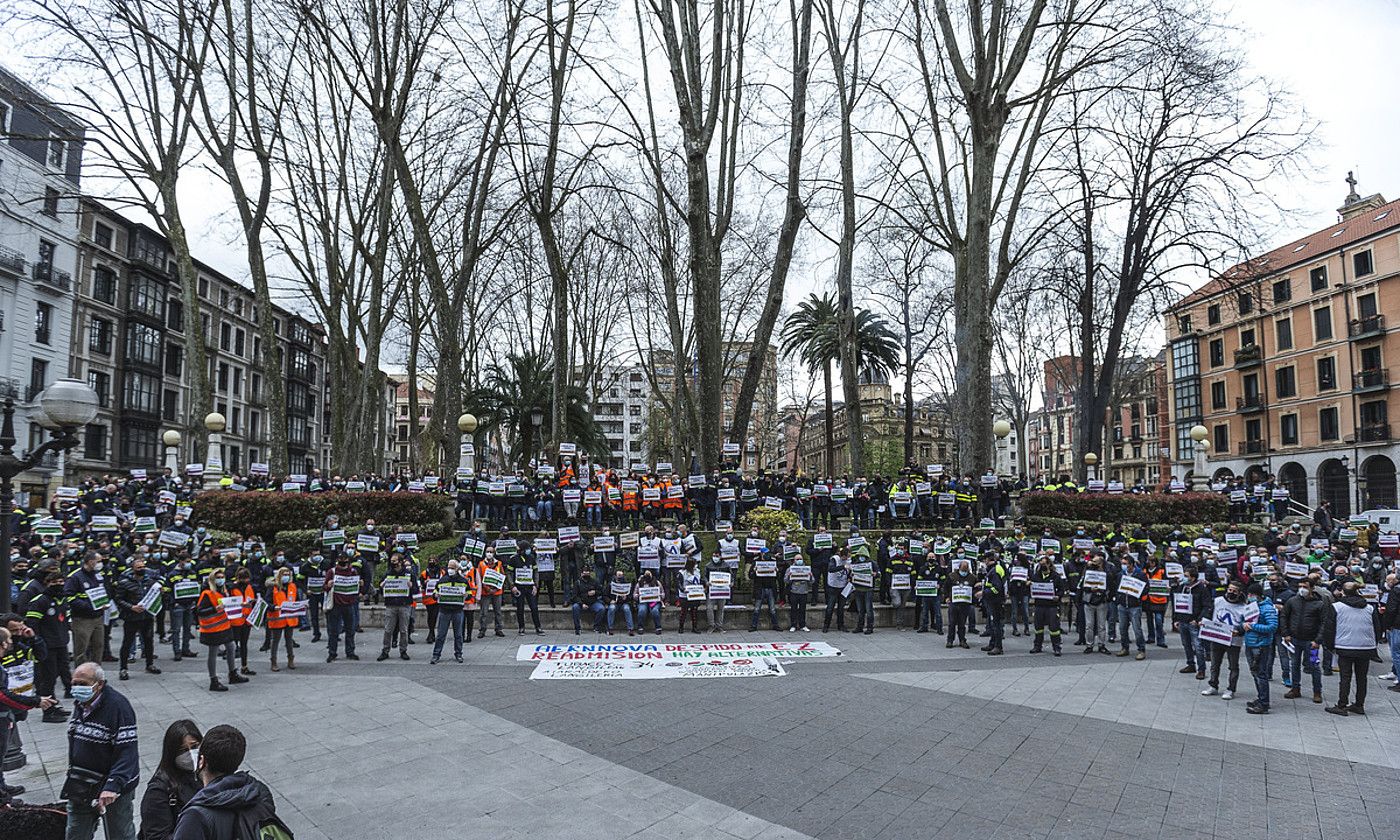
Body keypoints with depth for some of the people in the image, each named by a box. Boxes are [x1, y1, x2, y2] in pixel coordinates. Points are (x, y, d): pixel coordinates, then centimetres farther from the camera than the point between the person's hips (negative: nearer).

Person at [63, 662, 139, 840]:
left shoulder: (118, 706, -21)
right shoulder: (80, 705, 5)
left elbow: (127, 752, -27)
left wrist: (113, 786, -36)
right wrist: (73, 779, 21)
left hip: (113, 792, -7)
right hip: (80, 789, 7)